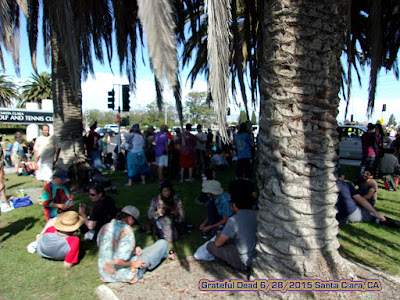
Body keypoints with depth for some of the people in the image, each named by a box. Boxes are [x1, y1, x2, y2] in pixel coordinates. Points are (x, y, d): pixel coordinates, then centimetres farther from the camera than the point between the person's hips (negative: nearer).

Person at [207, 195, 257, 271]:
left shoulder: (234, 220, -22)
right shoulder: (255, 214, -1)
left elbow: (218, 243, -13)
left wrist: (219, 235, 11)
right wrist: (224, 233, 22)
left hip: (247, 262, -8)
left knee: (210, 246, -4)